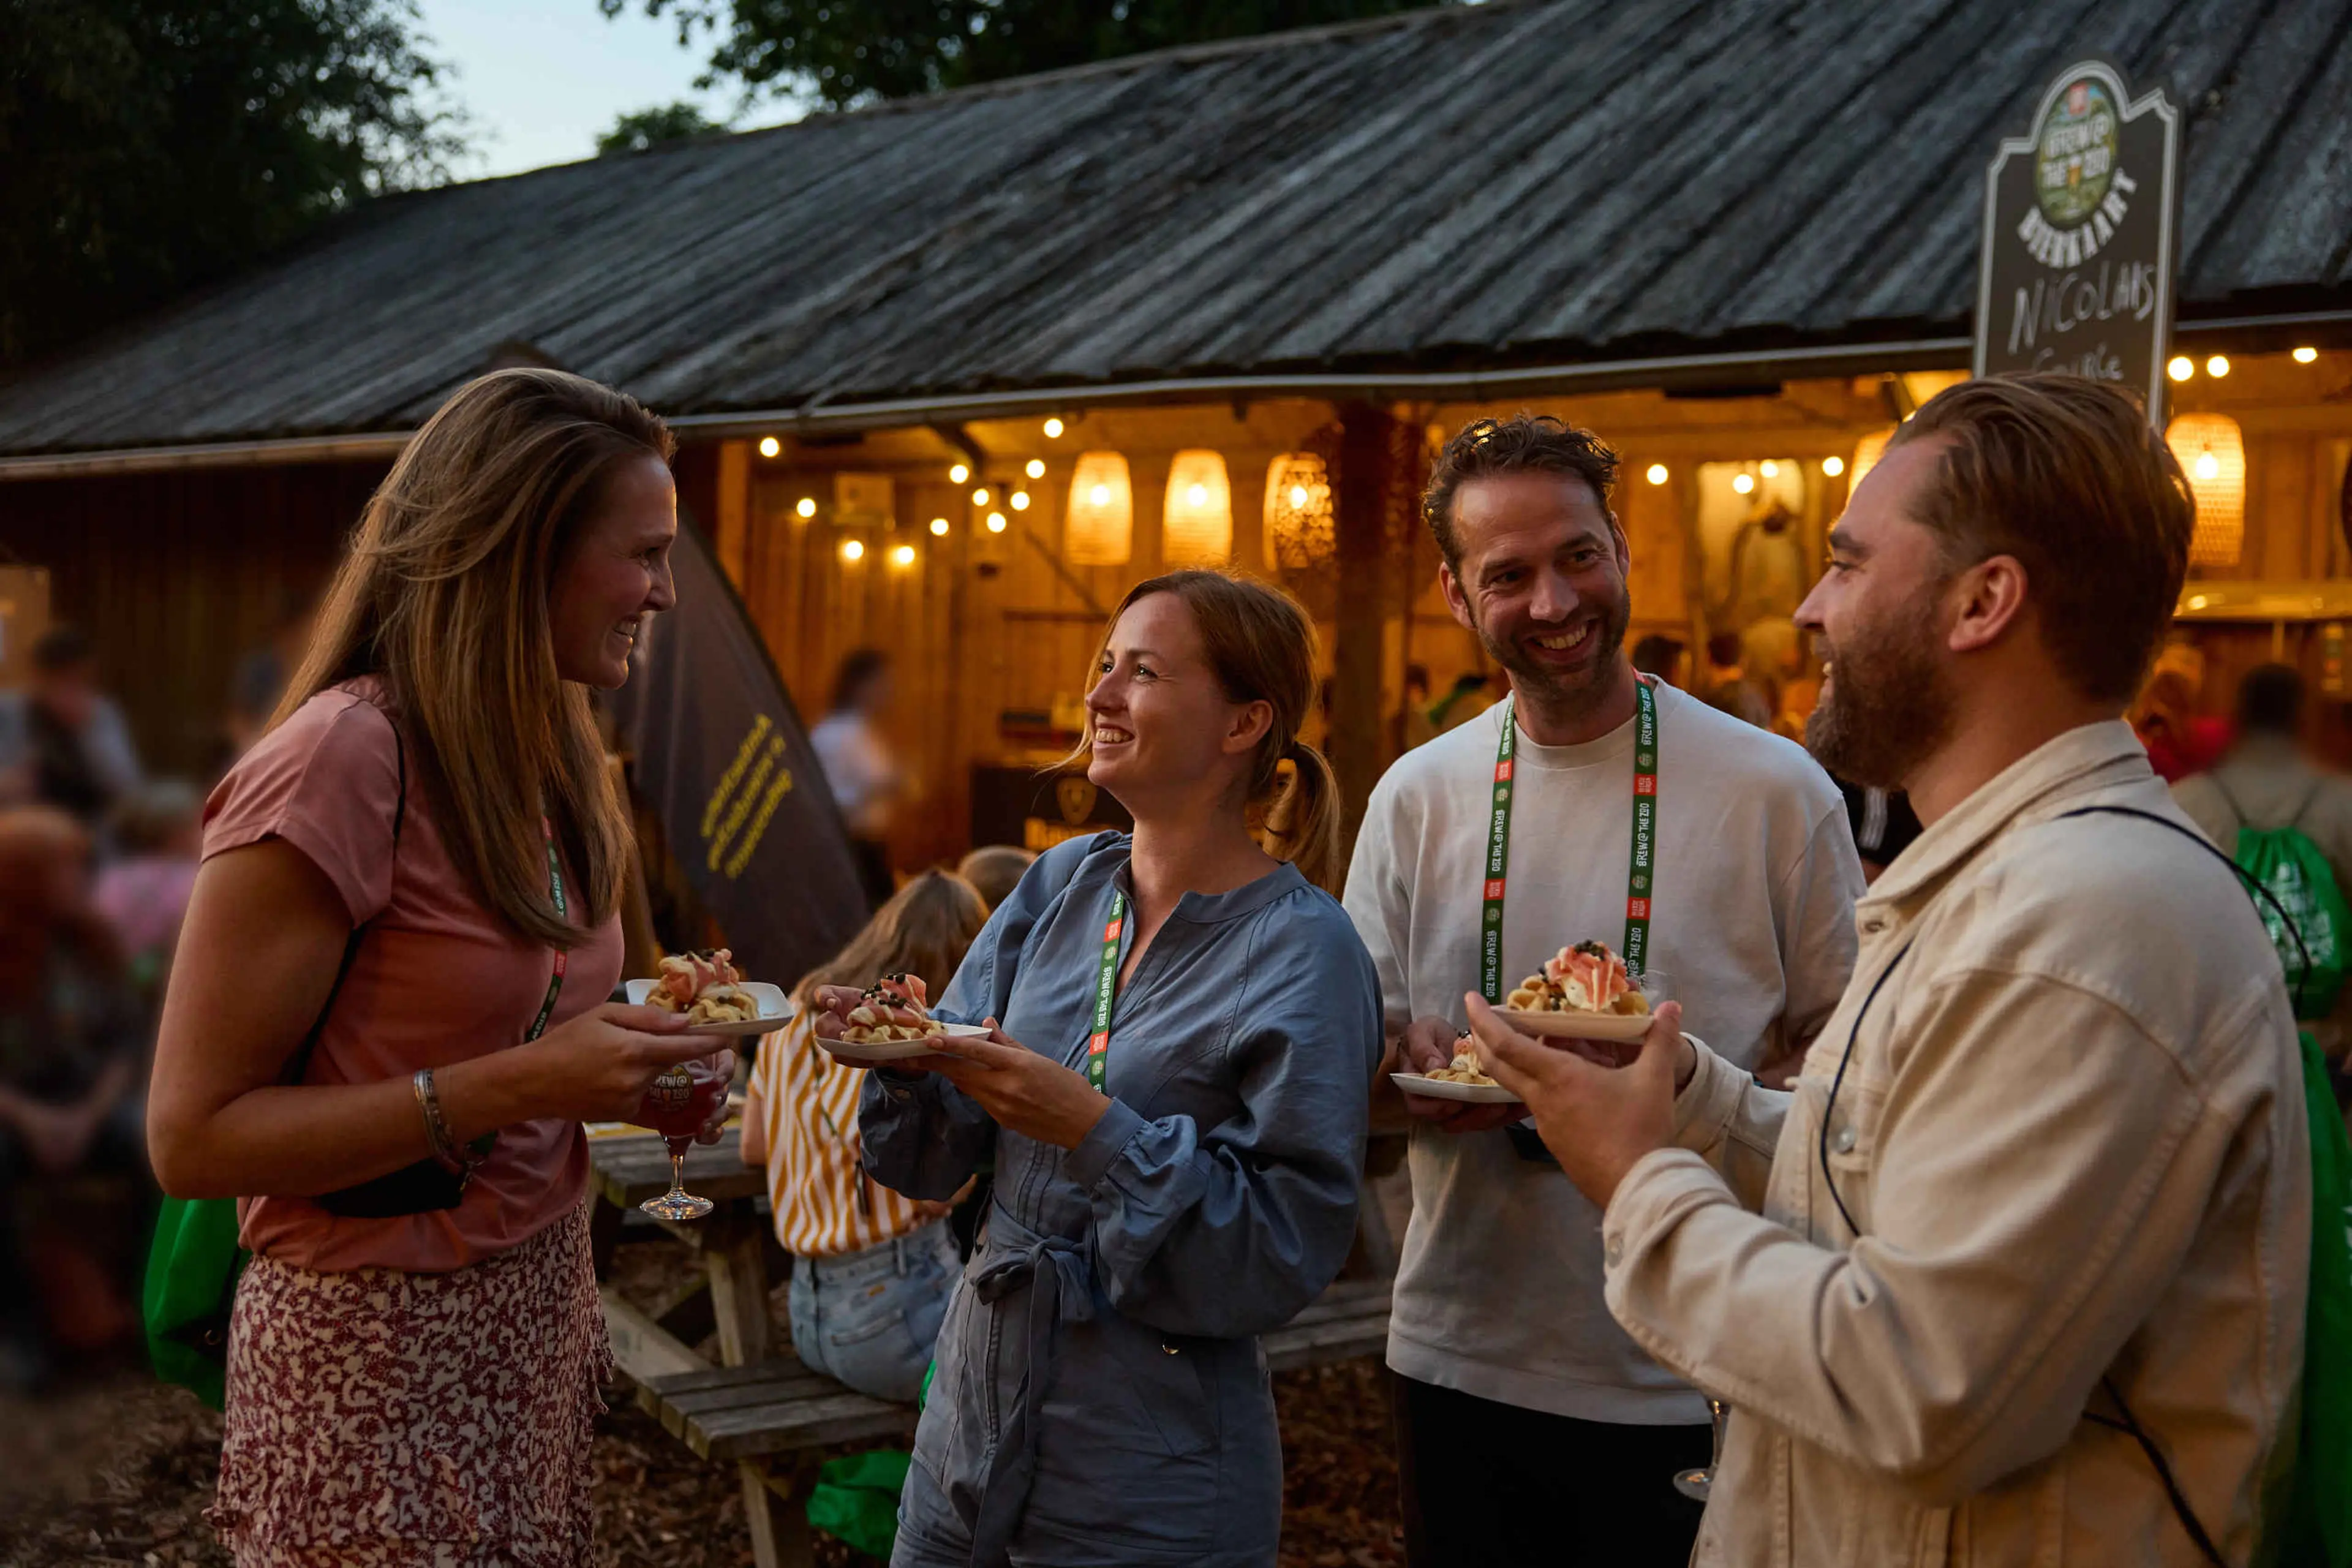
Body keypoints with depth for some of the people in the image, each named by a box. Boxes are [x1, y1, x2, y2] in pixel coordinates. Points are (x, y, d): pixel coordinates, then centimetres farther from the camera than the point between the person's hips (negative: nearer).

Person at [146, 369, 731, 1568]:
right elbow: (194, 1135, -19)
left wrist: (631, 1060, -2)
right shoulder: (342, 762, -20)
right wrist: (511, 1085, -24)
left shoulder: (542, 761, 6)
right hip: (381, 1345, -8)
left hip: (537, 1318, 8)